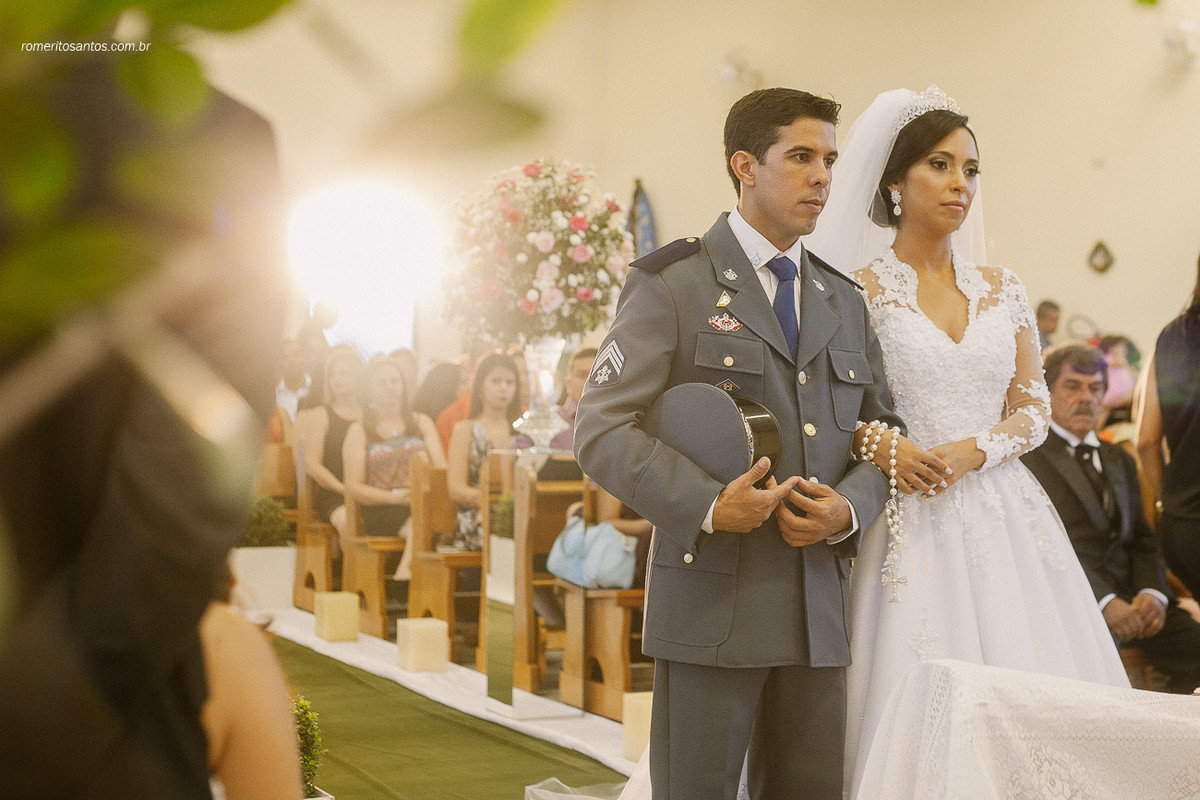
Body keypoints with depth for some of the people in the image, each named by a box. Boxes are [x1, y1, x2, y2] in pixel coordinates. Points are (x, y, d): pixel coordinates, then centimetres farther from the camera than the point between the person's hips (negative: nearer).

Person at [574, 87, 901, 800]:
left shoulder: (846, 302, 17)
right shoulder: (671, 286, -1)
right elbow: (601, 432, -7)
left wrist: (849, 507, -4)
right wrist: (708, 504, -19)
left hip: (819, 602, 5)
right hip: (713, 600, -5)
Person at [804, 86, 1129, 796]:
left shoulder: (1001, 289, 12)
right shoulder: (861, 291, 0)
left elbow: (1034, 407, 9)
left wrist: (975, 449, -9)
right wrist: (878, 445, -19)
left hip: (1001, 515, 4)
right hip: (911, 521, -4)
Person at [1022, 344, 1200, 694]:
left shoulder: (1119, 460, 28)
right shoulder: (1027, 456, 3)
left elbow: (1142, 539, 20)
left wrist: (1152, 592, -3)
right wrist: (1104, 601, -21)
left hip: (1129, 598, 6)